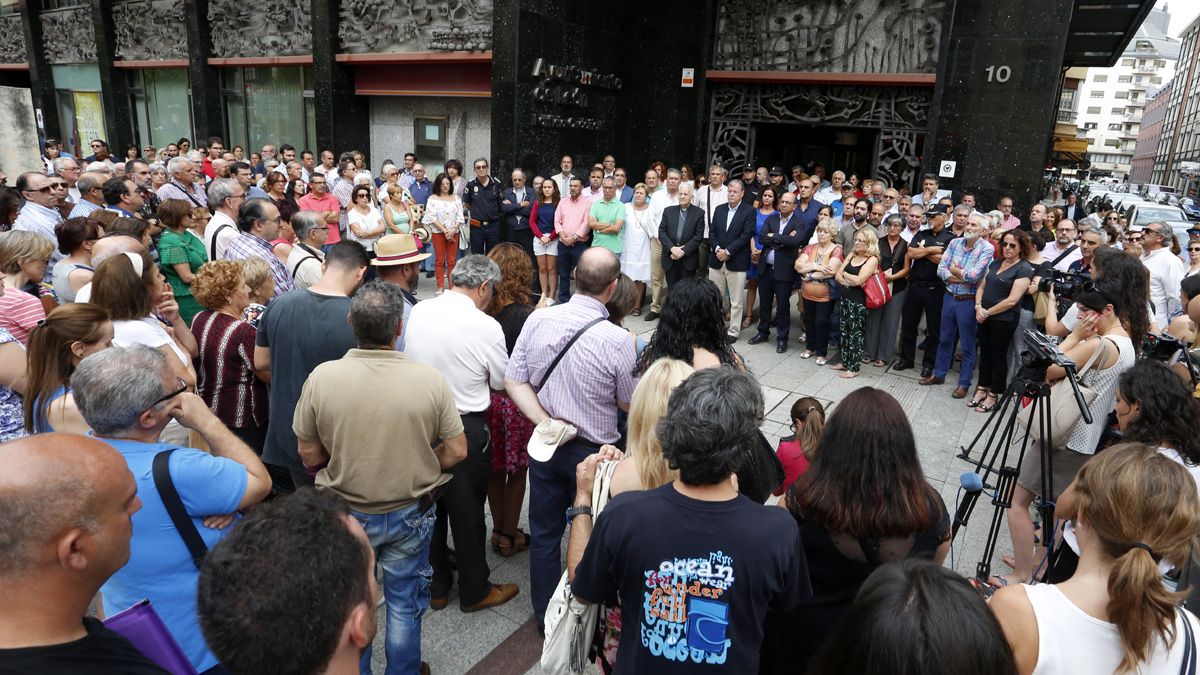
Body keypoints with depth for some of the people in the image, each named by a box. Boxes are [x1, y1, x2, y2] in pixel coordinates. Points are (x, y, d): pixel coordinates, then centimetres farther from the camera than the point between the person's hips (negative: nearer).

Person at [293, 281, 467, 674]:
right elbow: (456, 451, -12)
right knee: (404, 605, 21)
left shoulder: (321, 377, -19)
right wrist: (416, 471, 4)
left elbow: (310, 455, -9)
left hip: (346, 514, 1)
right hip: (410, 515, 0)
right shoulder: (430, 380, -20)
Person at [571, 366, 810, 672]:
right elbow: (793, 613, -9)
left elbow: (583, 593, -11)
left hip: (637, 666, 0)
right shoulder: (780, 531, -32)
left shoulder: (622, 514, -32)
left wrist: (582, 499, -1)